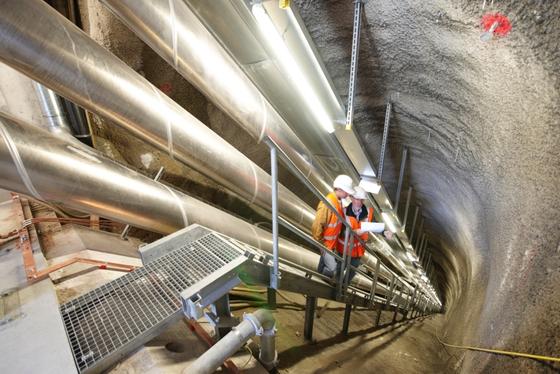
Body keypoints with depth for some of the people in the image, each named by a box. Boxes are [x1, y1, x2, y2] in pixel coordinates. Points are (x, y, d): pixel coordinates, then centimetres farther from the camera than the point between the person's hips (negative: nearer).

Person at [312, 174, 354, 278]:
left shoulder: (338, 201, -3)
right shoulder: (327, 204, -32)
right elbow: (317, 225, -28)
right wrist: (320, 243, -20)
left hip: (332, 241, 9)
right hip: (325, 243, -8)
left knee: (324, 261, 26)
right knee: (332, 269, -2)